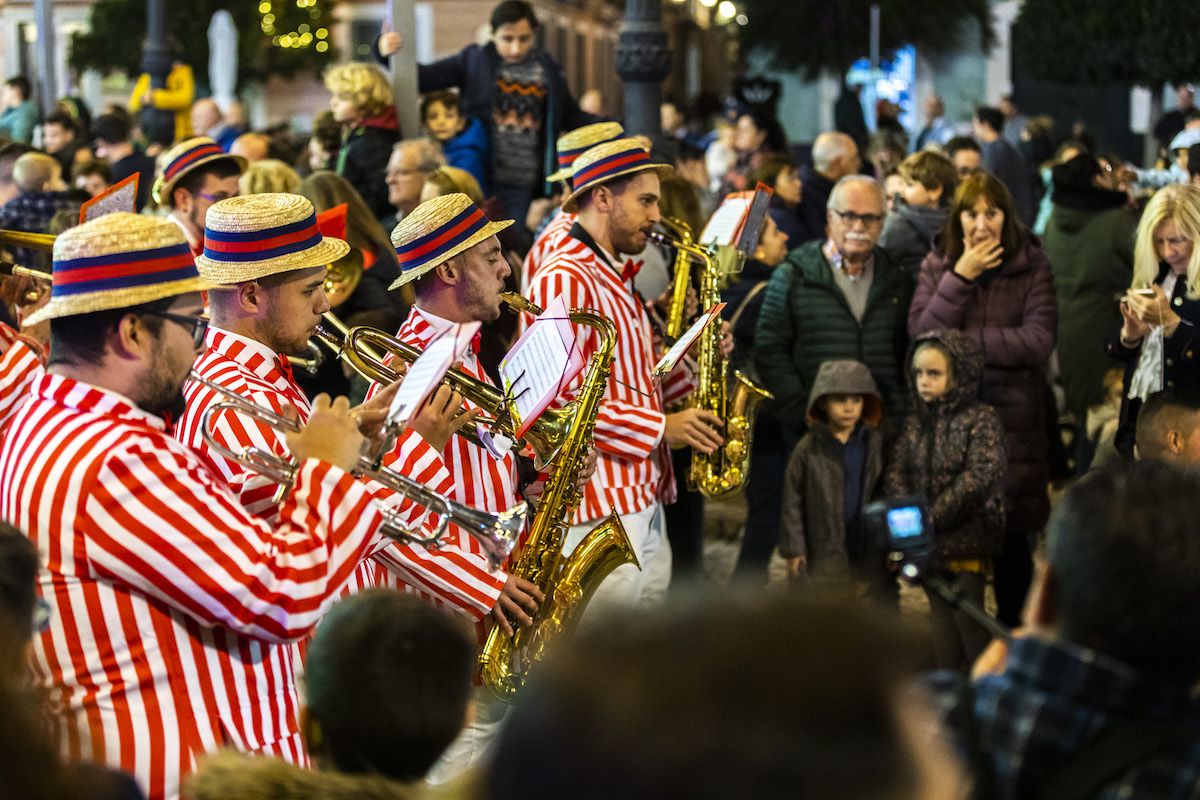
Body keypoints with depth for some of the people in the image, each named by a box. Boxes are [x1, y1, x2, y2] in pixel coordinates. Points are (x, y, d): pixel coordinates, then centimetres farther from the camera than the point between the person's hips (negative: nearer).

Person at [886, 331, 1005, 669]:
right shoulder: (915, 423, 11)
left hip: (968, 539, -6)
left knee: (967, 616, -6)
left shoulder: (981, 419, -8)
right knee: (941, 617, 12)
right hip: (929, 541, 6)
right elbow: (896, 472, 5)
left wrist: (933, 517, -19)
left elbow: (980, 476, -18)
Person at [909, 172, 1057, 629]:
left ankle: (1011, 631, 19)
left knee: (1013, 537, 5)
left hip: (1012, 415, -1)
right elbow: (921, 333, -7)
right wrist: (960, 277, -14)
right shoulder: (937, 265, 5)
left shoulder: (1032, 266, -1)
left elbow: (1038, 341, -12)